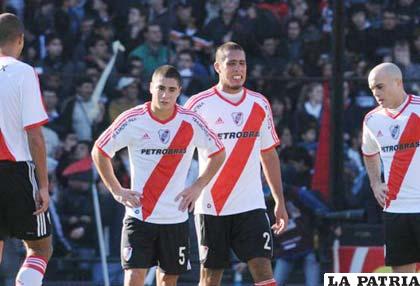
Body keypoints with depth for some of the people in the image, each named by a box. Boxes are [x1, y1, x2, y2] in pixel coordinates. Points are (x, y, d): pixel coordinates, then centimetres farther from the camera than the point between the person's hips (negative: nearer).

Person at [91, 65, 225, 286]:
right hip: (139, 215, -2)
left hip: (176, 216, 2)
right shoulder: (133, 120, -9)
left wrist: (197, 187, 1)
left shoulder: (190, 123, -5)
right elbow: (99, 151, 3)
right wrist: (117, 191, -2)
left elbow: (218, 154, 10)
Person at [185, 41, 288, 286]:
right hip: (211, 207, -2)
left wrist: (280, 202, 11)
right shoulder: (199, 105, -4)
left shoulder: (260, 105, 8)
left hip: (251, 204, 2)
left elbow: (269, 155, 15)